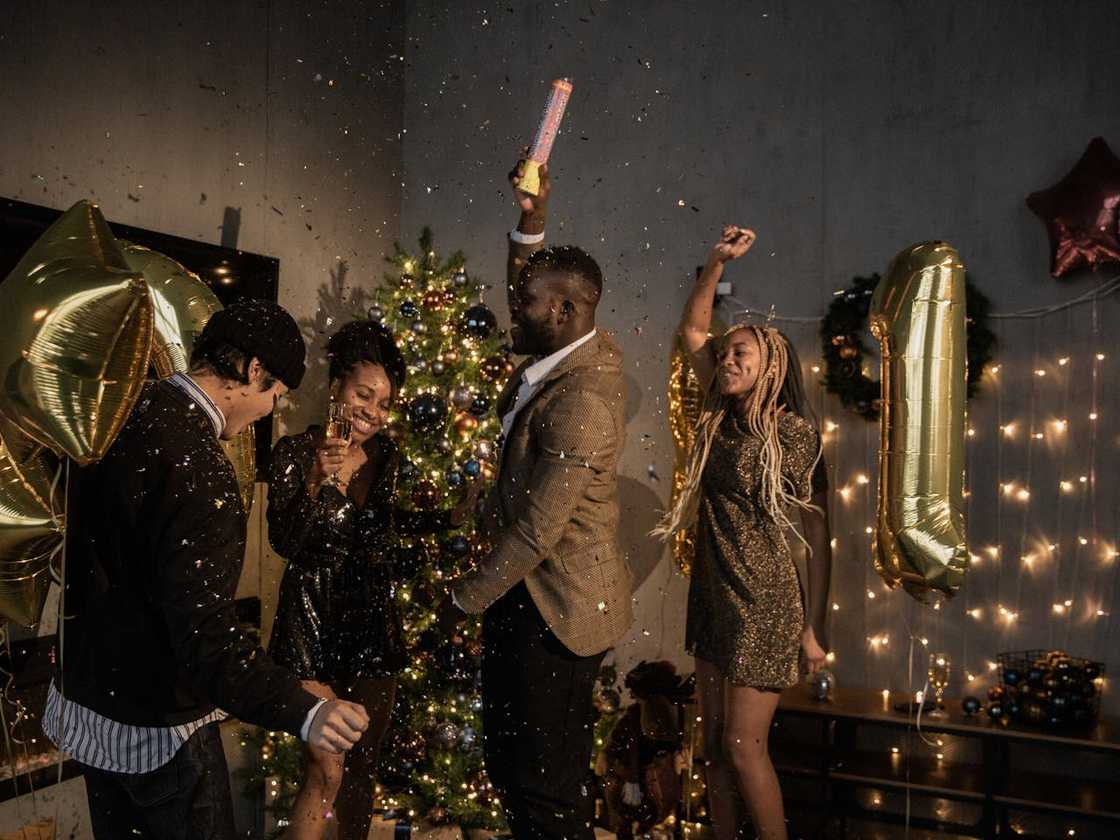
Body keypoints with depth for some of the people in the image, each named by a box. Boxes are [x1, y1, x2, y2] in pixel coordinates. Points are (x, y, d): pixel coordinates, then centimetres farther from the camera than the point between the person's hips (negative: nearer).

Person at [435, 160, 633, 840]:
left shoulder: (582, 401, -25)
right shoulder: (592, 349, 3)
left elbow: (536, 532, -23)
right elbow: (531, 299, 23)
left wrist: (466, 599, -9)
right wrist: (532, 223, 7)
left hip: (553, 607, -10)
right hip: (540, 595, 10)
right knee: (514, 764, 20)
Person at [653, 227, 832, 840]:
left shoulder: (794, 433, -10)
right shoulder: (720, 420, 6)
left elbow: (818, 534, -9)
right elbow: (691, 329, 12)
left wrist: (813, 627, -10)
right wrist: (717, 261, 2)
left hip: (764, 606, -7)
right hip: (712, 598, 7)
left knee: (743, 744, -3)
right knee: (714, 742, 12)